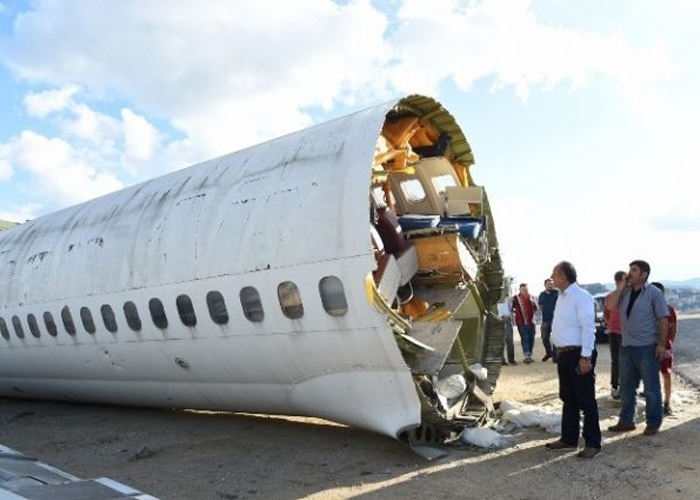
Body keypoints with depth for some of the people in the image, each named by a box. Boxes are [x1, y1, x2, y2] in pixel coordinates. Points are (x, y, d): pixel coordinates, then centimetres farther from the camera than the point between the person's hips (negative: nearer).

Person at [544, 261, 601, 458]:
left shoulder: (581, 297, -16)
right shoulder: (562, 297, 12)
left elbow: (588, 328, -21)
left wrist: (585, 357, -24)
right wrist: (560, 352, 16)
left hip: (579, 355, -9)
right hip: (564, 354, 9)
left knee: (586, 400, 0)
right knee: (568, 399, 17)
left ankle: (592, 443, 11)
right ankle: (568, 438, 28)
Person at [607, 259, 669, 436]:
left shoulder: (654, 293, -8)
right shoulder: (625, 292, 7)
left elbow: (663, 319, -9)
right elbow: (611, 306, -4)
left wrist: (662, 345, -14)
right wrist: (620, 287, -7)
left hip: (647, 347, -5)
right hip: (626, 346, 6)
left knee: (651, 388, 6)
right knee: (626, 387, 13)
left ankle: (653, 423, 18)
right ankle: (626, 420, 24)